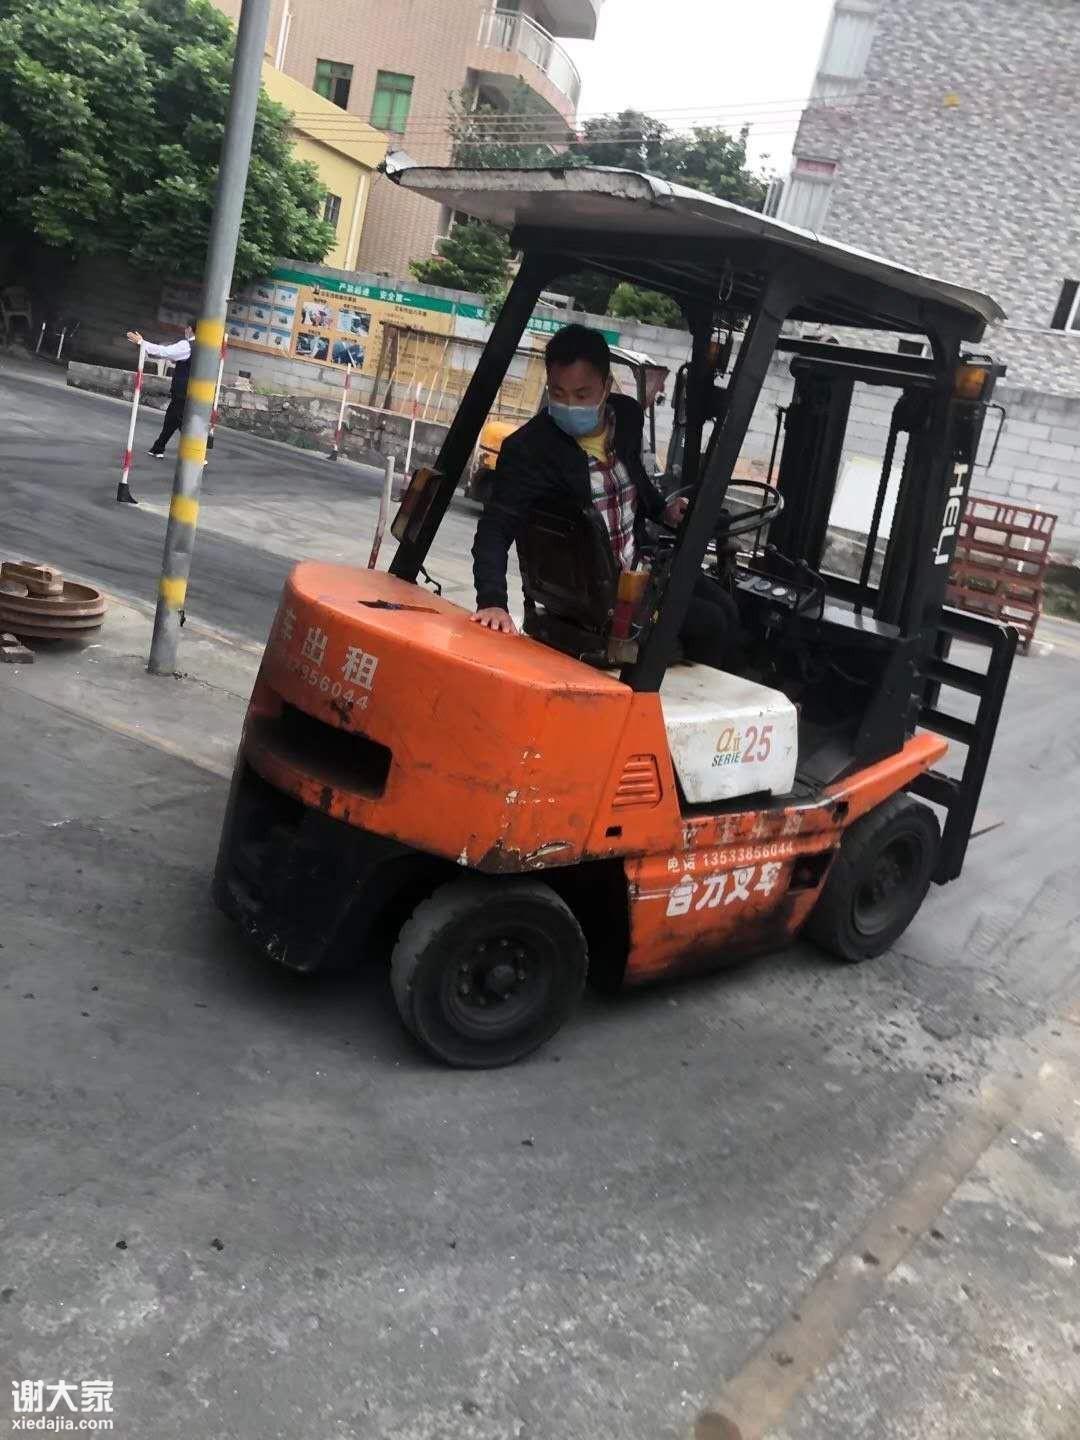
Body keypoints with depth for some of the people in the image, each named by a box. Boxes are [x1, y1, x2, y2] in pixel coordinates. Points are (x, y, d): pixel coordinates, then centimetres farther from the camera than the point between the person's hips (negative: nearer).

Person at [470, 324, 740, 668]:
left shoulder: (628, 415, -3)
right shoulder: (528, 449, -23)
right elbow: (495, 531, -30)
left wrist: (662, 510, 6)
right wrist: (493, 602, -44)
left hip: (636, 568, 7)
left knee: (724, 610, 10)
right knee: (708, 625, -12)